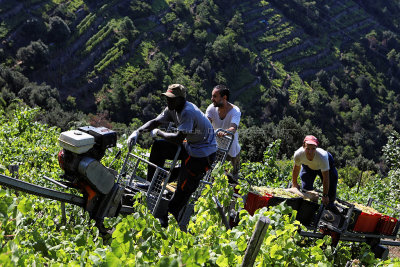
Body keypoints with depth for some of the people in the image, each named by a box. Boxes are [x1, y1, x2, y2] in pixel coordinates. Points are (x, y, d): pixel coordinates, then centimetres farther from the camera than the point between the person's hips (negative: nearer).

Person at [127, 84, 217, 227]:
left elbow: (178, 138, -34)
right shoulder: (172, 109, 0)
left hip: (203, 153, -9)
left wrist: (159, 133, -18)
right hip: (189, 145, 9)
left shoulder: (188, 112, -29)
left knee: (185, 187, -5)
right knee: (158, 146, 3)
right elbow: (155, 122, 4)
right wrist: (137, 132, -12)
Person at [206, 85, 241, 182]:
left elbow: (233, 128, -40)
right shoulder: (212, 108, -11)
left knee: (233, 175, 9)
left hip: (231, 149, -3)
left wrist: (225, 132, -63)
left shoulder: (235, 111, -23)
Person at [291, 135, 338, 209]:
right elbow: (296, 168, -14)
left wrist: (325, 195, -30)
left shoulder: (322, 156, -46)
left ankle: (330, 204, 19)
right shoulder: (298, 154, -38)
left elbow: (326, 178, -36)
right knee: (306, 187, 0)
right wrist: (294, 184, -1)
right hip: (308, 166, 2)